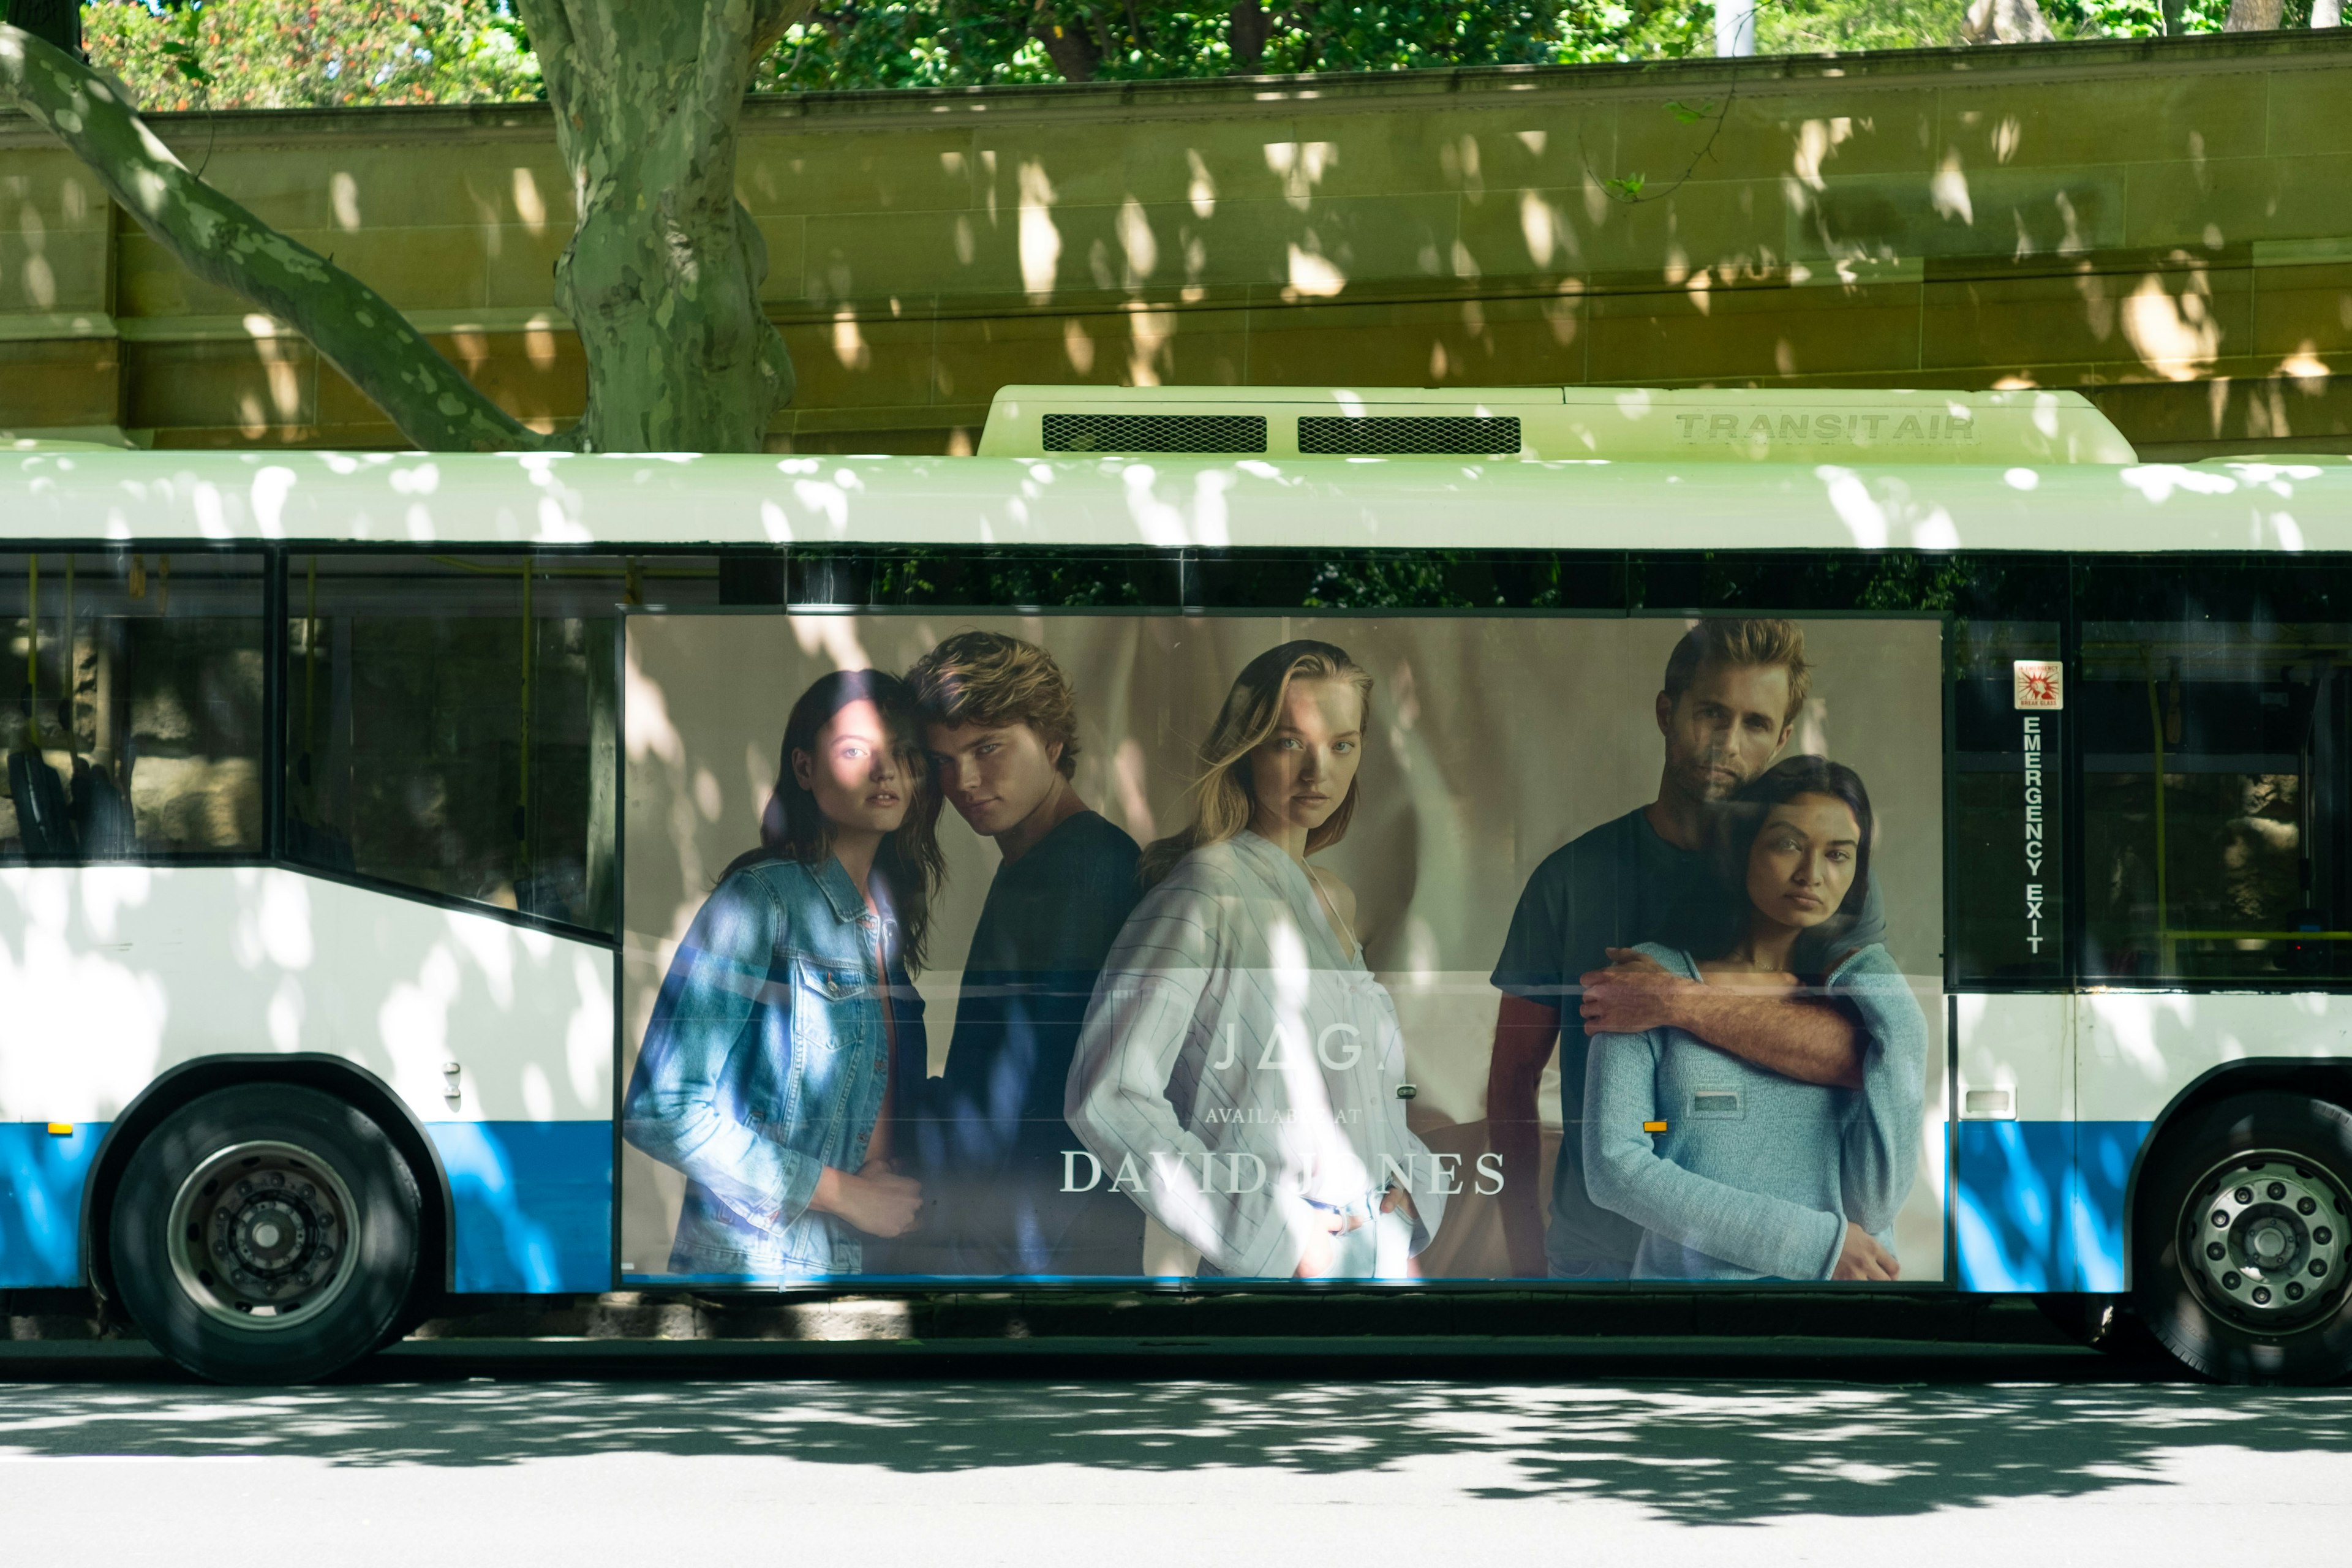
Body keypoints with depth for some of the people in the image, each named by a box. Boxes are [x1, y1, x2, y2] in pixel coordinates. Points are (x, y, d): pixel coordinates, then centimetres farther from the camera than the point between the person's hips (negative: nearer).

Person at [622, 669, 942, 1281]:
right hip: (757, 1260, -7)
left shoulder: (888, 915, 9)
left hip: (865, 1252, 7)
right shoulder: (760, 901, -12)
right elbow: (660, 1112, -19)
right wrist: (844, 1193, -17)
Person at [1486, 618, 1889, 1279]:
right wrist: (1526, 1257, -5)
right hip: (1598, 1253, 0)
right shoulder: (1573, 877, 1)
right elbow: (1514, 1073, 4)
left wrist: (1681, 1003, -25)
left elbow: (1867, 1048, -18)